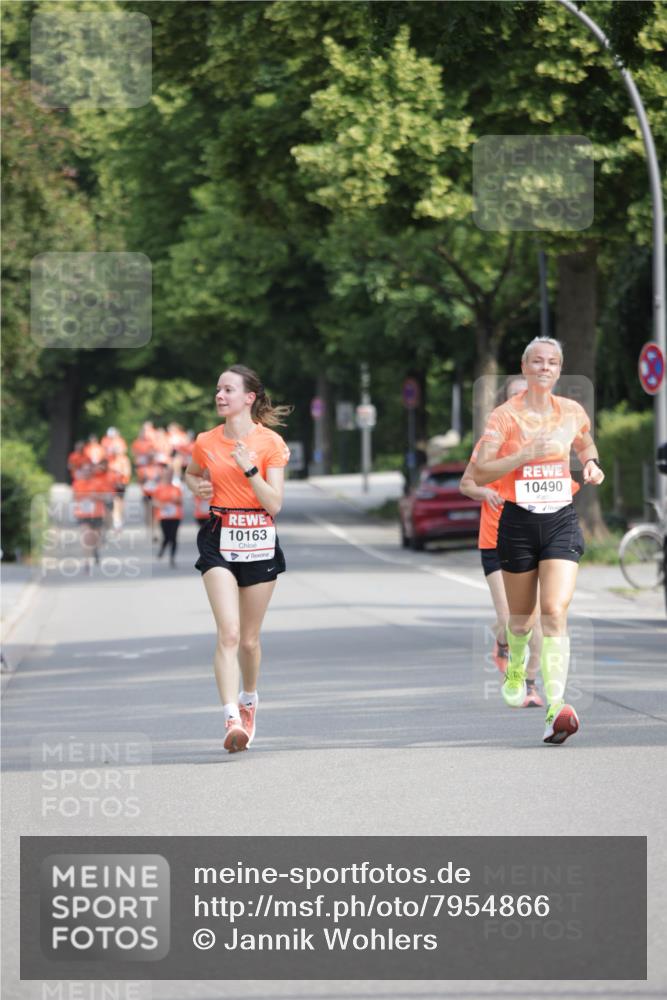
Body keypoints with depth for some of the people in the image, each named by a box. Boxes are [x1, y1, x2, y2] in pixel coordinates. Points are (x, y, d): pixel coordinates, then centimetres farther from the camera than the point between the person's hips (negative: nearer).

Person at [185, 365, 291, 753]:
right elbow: (191, 474, 26)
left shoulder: (270, 442, -4)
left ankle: (250, 699, 39)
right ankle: (233, 720, -25)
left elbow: (274, 504, -9)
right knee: (229, 633, -16)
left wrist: (250, 469, -20)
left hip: (259, 542, 0)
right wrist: (198, 488, 4)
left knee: (250, 638, 10)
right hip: (220, 540, 1)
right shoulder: (206, 442, 4)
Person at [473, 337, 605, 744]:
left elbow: (585, 443, 28)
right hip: (518, 522, -1)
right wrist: (527, 453, -22)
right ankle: (515, 670, 47)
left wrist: (591, 463, 5)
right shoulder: (505, 416, -6)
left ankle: (556, 707, -24)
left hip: (561, 521, 1)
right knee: (521, 614, 13)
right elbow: (479, 473, -12)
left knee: (555, 611, -16)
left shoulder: (572, 412, 5)